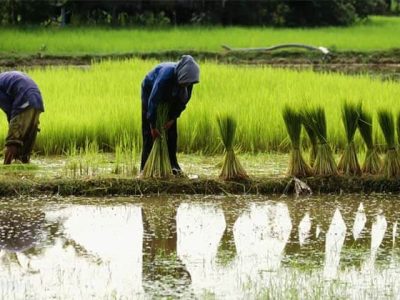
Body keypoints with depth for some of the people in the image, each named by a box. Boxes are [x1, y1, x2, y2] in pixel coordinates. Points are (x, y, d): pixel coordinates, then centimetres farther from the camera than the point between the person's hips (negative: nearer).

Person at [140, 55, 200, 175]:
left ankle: (172, 164, 5)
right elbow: (153, 100, -39)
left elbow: (184, 100, -12)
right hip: (150, 92, -5)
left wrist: (172, 119, -19)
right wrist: (153, 126, -35)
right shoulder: (166, 74, -43)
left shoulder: (188, 78, -26)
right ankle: (146, 167, -9)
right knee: (149, 131, -9)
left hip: (169, 99, 5)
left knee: (172, 131, 0)